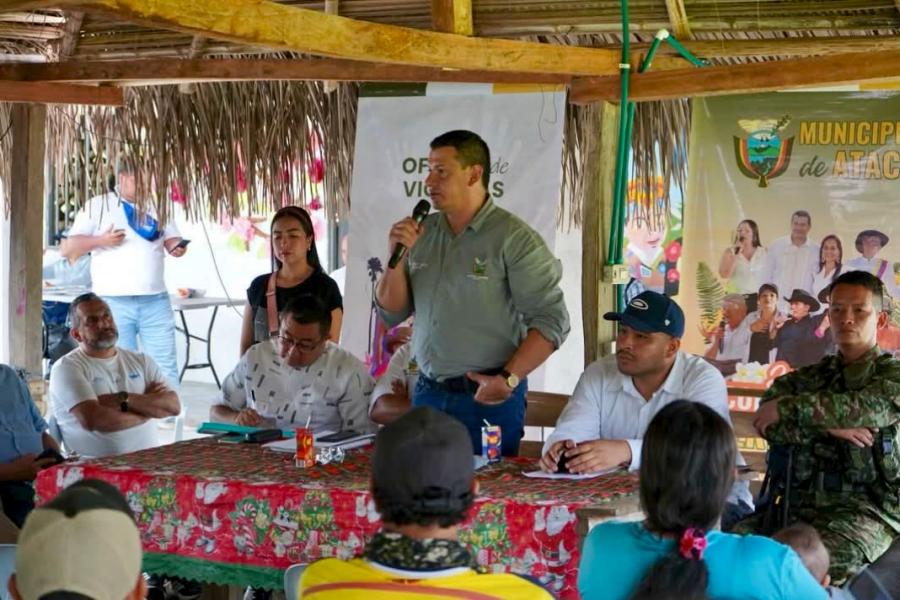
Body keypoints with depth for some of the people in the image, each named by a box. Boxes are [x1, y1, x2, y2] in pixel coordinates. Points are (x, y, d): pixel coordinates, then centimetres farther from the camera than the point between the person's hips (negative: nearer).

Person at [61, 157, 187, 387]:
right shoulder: (98, 206, 3)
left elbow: (172, 241, 15)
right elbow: (67, 248, 1)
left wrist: (178, 247, -9)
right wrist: (101, 240, -14)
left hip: (156, 301, 3)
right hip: (114, 302, -3)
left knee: (165, 367, 2)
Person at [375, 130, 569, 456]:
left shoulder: (513, 238, -8)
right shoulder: (423, 232, 9)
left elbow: (551, 321, -12)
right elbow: (392, 313, 12)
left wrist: (508, 379, -19)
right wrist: (398, 257, -3)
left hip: (488, 397, -5)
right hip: (428, 394, 5)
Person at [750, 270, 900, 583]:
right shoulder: (806, 378, 17)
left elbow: (866, 408, -16)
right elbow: (766, 425, 1)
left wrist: (787, 407, -9)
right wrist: (828, 425, -14)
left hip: (868, 508, -4)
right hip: (800, 503, 4)